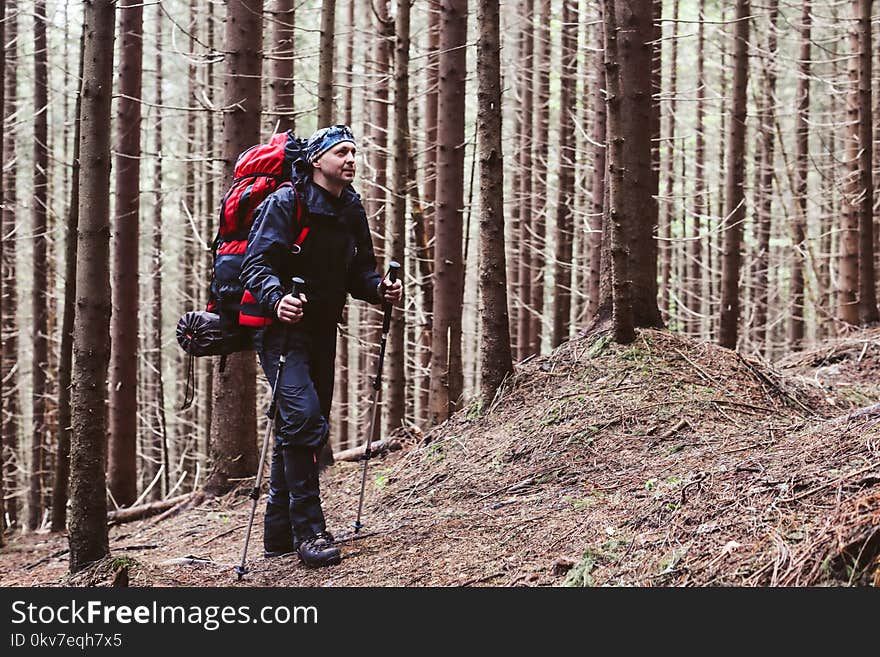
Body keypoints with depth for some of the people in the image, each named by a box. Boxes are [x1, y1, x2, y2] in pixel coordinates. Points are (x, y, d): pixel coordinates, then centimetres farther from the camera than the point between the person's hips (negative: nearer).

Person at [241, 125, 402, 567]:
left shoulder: (351, 210, 9)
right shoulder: (285, 203, -12)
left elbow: (358, 270, 13)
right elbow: (257, 264, -18)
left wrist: (380, 289, -8)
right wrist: (276, 299, -37)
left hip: (321, 331, 8)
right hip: (281, 327, -8)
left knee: (303, 428, 10)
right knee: (303, 418, -21)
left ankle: (279, 534, 19)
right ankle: (308, 530, -16)